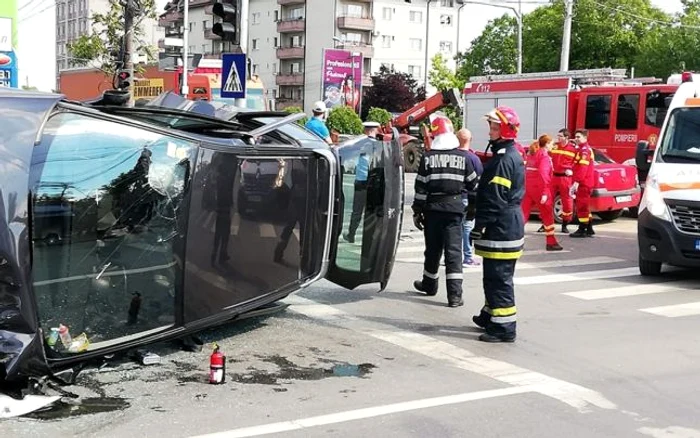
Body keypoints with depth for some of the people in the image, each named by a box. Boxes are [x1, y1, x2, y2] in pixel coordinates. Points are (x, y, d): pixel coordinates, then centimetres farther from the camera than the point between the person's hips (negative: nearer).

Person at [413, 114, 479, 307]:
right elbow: (473, 185, 8)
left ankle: (429, 284, 34)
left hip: (432, 209, 1)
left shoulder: (427, 157, -2)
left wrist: (417, 211, 5)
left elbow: (420, 187, -2)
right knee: (454, 251, -3)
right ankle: (454, 294, -9)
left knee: (433, 248, 15)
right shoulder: (463, 157, 0)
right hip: (454, 209, 0)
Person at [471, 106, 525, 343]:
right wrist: (483, 223, 24)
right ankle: (491, 315, 34)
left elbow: (495, 199, -21)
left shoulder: (504, 159, -17)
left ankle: (504, 327, -4)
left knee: (498, 278, -7)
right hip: (509, 224, 11)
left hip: (501, 227, -11)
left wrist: (479, 225, -18)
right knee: (495, 276, 21)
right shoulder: (511, 155, 17)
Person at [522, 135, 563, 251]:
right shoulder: (544, 156, -10)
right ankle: (551, 243, 10)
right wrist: (544, 193, -22)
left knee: (523, 214, 5)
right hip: (539, 189, -8)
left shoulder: (532, 154, 15)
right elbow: (543, 174, -19)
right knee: (548, 216, 5)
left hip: (528, 188, 8)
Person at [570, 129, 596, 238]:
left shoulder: (584, 149, -12)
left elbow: (582, 168, -22)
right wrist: (576, 182, 25)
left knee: (582, 206, -8)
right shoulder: (583, 149, 22)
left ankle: (582, 230, -6)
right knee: (584, 206, 15)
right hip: (585, 183, 11)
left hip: (583, 183, -11)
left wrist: (577, 182, -27)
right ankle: (589, 229, 21)